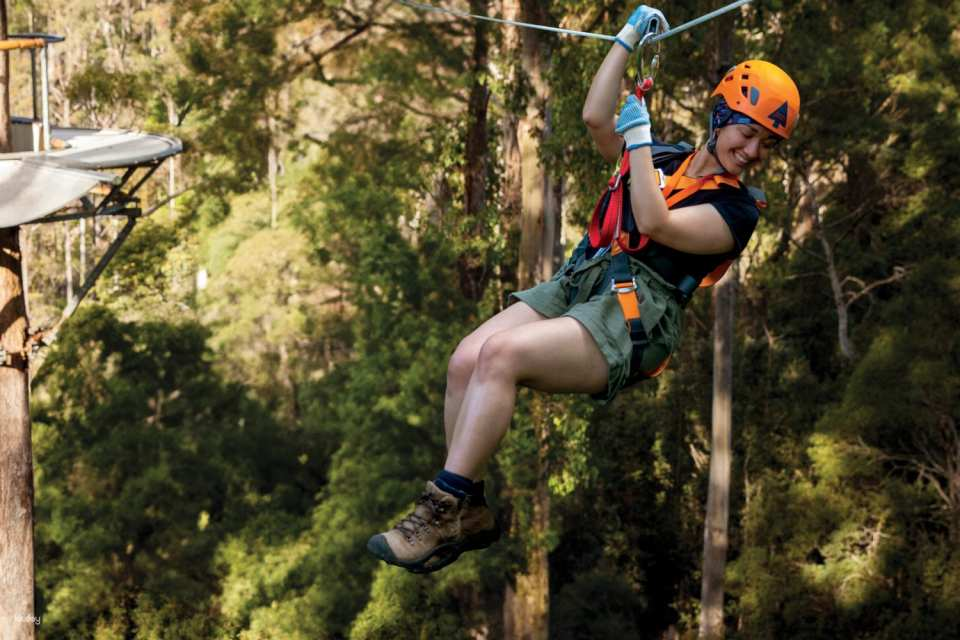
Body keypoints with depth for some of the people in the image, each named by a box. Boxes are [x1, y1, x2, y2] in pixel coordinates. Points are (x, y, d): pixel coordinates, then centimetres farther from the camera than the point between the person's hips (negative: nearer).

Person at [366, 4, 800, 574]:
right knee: (467, 360, -19)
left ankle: (444, 510, -28)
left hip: (636, 314, -6)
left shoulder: (737, 211, 5)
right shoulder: (664, 159, 23)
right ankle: (469, 514, -12)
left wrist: (639, 135, -4)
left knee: (500, 354, -30)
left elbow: (655, 224, -10)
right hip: (576, 284, 6)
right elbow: (596, 118, 12)